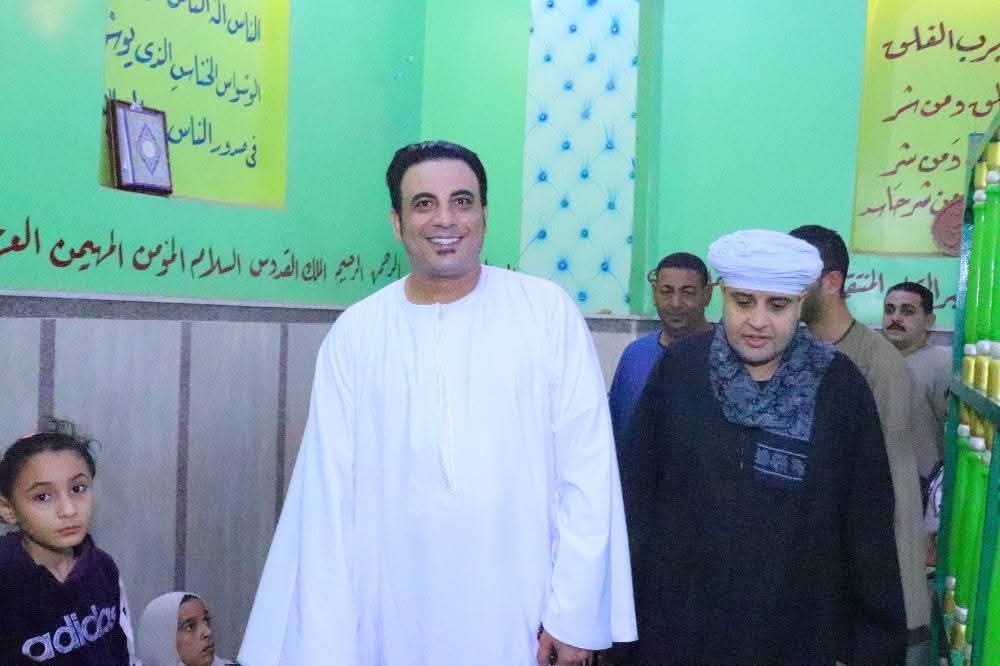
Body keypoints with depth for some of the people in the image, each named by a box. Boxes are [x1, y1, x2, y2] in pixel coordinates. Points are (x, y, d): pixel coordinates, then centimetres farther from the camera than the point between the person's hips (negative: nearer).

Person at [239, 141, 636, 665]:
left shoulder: (547, 312, -6)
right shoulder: (355, 333, -2)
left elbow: (587, 469, -6)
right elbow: (328, 491, -1)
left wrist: (575, 612, -8)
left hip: (520, 620, -1)